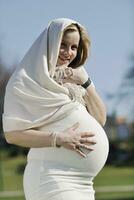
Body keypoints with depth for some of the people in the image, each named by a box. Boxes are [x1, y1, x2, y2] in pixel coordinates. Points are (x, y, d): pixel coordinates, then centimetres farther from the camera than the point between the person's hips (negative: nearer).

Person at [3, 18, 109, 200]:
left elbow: (100, 120, 12)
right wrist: (59, 139, -18)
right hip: (52, 178, -7)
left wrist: (86, 82, 1)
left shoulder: (73, 80, 18)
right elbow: (12, 133, -11)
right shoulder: (26, 80, -5)